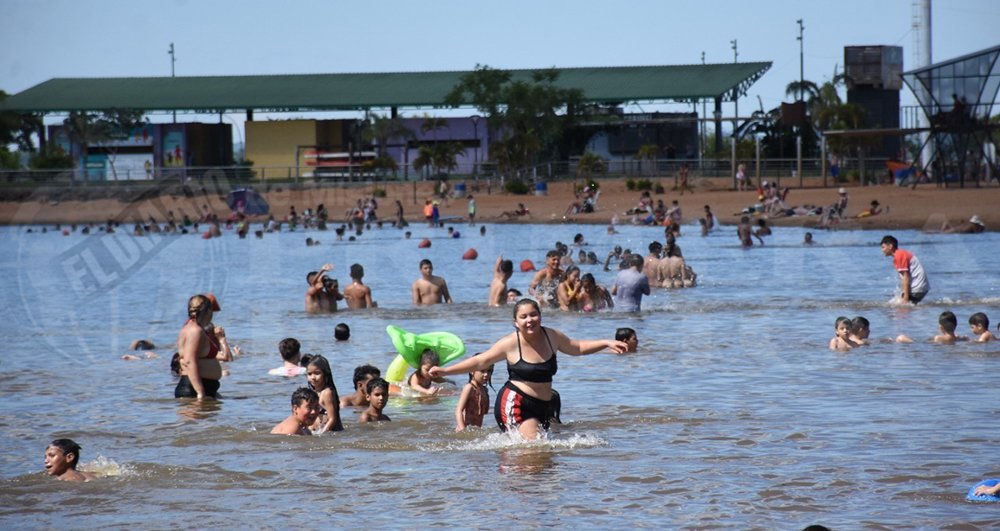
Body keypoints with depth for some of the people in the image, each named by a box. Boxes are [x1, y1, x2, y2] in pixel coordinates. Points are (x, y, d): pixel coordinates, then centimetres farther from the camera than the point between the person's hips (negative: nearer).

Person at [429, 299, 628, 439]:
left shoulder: (551, 336, 5)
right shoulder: (511, 343, -8)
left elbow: (577, 347, 22)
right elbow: (480, 361, -1)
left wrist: (606, 343, 14)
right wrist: (444, 371, -5)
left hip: (542, 407, 6)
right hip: (515, 404, -6)